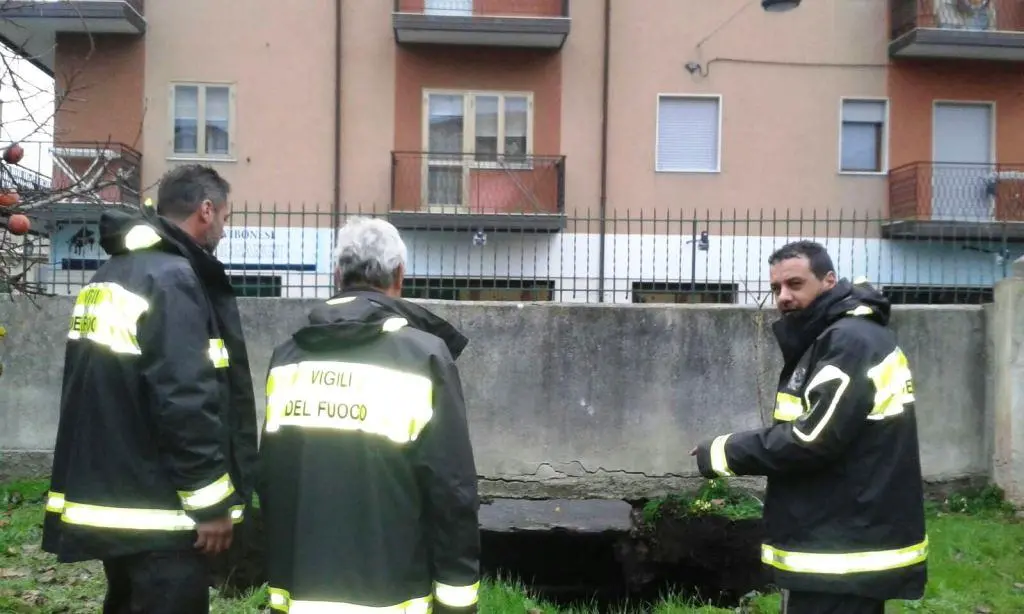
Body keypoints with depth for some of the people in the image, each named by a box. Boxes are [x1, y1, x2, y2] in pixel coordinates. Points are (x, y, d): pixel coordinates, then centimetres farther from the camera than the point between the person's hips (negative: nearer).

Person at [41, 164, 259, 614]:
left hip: (107, 497, 10)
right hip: (159, 509, -10)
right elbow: (185, 399, -24)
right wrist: (213, 501, -17)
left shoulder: (110, 274, 13)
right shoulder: (173, 278, -17)